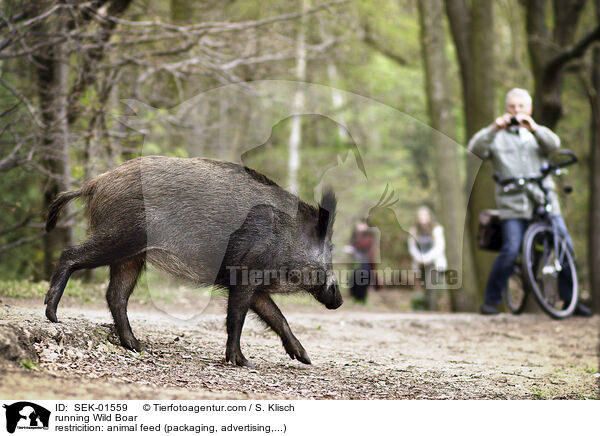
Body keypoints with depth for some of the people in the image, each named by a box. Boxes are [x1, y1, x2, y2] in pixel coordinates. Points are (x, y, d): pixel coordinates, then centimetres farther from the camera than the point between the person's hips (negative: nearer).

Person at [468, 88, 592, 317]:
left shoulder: (538, 133, 21)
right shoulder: (498, 136, 14)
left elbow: (554, 144, -3)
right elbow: (476, 149, -5)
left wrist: (534, 128, -22)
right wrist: (493, 129, -23)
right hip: (513, 202, -3)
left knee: (565, 246, -4)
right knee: (510, 251, -17)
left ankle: (571, 300, 9)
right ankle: (490, 300, -4)